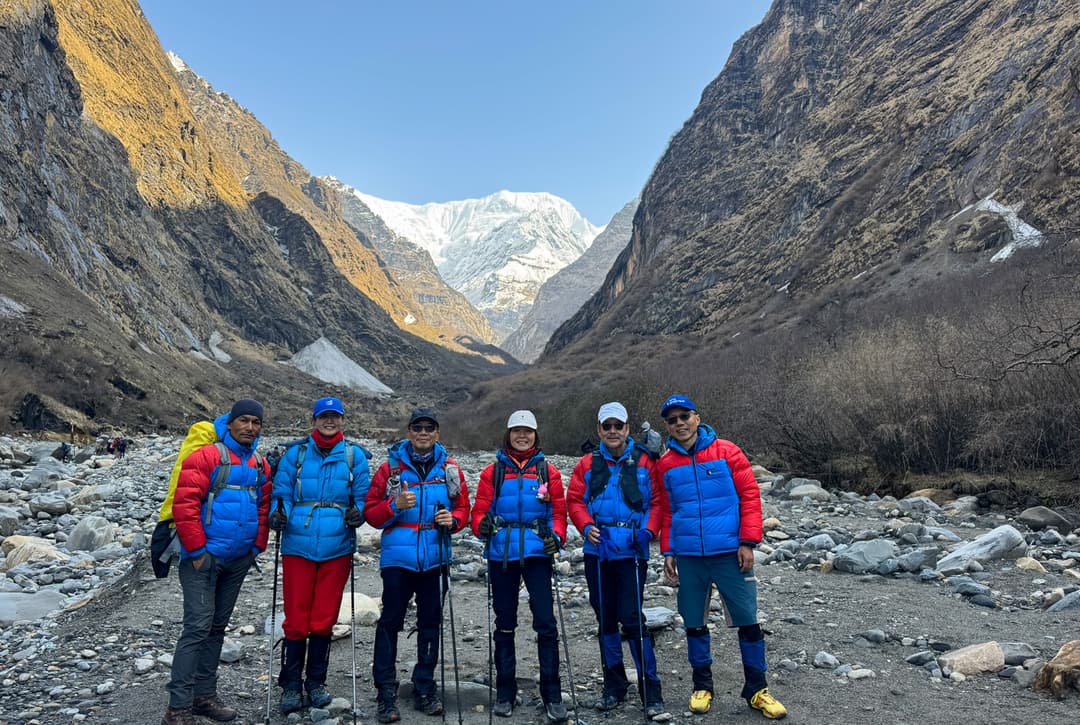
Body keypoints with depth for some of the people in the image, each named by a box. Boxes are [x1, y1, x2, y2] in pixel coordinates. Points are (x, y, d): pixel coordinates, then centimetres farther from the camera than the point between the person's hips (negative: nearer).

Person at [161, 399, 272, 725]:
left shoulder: (260, 465, 10)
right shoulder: (206, 456, -10)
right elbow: (184, 505, -15)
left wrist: (256, 548, 6)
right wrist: (198, 550, -14)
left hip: (238, 561, 7)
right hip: (204, 557, -6)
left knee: (217, 626, 14)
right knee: (198, 626, -7)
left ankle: (204, 694, 25)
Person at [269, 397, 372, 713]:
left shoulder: (355, 456, 4)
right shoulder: (295, 454, 4)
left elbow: (363, 497, 3)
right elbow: (282, 494, 3)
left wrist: (357, 514, -16)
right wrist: (278, 515, -16)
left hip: (336, 548, 1)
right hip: (298, 545, 0)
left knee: (324, 619, 10)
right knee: (296, 619, 4)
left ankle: (316, 682, 27)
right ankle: (291, 685, 20)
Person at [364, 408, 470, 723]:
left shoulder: (450, 468, 6)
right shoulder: (391, 467, 0)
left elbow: (462, 507, 11)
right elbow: (371, 513, 0)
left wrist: (453, 519, -10)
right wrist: (395, 505, -18)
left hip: (434, 558, 2)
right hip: (398, 557, -2)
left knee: (430, 621, 11)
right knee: (391, 621, 1)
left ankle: (424, 689, 25)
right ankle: (386, 692, 13)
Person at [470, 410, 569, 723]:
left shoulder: (548, 471, 6)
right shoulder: (492, 471, 6)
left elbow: (559, 511, 4)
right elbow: (480, 509, 2)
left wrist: (556, 536, -12)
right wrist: (483, 525, -18)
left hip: (537, 554, -1)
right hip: (501, 555, 1)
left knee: (545, 622, -4)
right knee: (504, 624, 11)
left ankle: (552, 695, 7)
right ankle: (505, 693, 23)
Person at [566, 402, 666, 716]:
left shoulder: (644, 462, 0)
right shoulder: (588, 464, 7)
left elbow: (659, 501, -1)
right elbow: (574, 500, 6)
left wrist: (649, 531, -15)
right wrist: (586, 526, -11)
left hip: (632, 551, -3)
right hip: (597, 551, 4)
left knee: (632, 618, -7)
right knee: (605, 619, 12)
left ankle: (651, 691, 7)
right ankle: (614, 686, 27)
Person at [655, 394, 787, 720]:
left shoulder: (726, 452, -3)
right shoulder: (665, 464, 4)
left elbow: (750, 496, -3)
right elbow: (666, 511, 11)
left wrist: (748, 542, -9)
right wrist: (668, 552, 7)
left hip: (730, 552, -2)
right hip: (688, 557, 2)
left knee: (747, 620, 4)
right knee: (694, 623, 10)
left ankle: (756, 689, 20)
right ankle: (702, 686, 27)